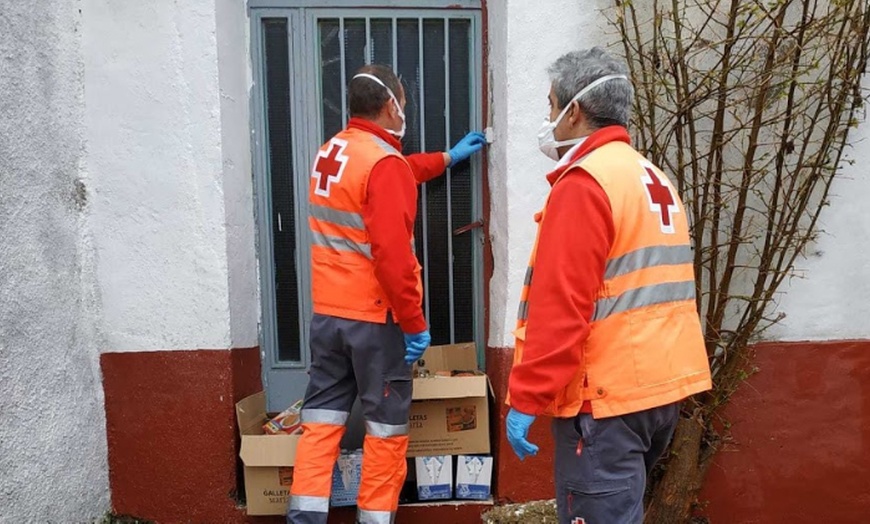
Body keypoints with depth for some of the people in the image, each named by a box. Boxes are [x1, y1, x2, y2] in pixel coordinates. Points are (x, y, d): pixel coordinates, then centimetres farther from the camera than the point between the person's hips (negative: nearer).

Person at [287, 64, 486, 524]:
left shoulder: (330, 152, 11)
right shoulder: (384, 162, -16)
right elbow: (392, 255, -24)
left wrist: (447, 158, 37)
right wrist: (414, 323, -16)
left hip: (328, 312, 8)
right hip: (375, 318, -7)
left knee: (320, 421, 11)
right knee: (386, 429, 8)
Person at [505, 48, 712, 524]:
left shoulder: (583, 184, -15)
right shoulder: (655, 180, 13)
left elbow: (559, 309, -21)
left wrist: (526, 398, -16)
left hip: (606, 398, -9)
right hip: (661, 386, 10)